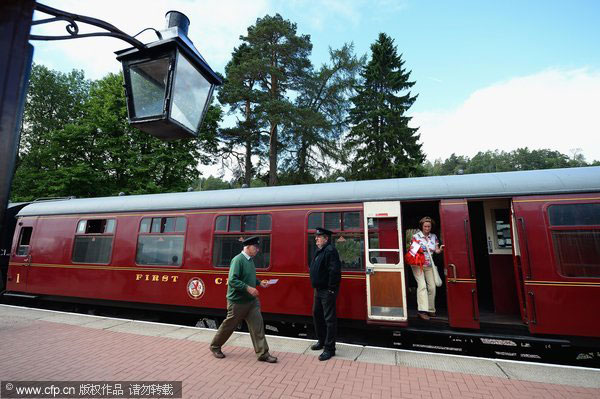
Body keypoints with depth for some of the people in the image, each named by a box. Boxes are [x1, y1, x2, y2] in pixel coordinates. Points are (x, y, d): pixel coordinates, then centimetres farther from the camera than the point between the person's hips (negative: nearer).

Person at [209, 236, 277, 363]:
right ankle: (215, 346, 36)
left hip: (251, 300, 8)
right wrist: (248, 288, -31)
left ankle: (263, 354, 12)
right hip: (237, 301, -7)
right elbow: (232, 280, -27)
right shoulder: (238, 260, -20)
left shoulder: (250, 260, 6)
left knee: (257, 325, 4)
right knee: (229, 325, 12)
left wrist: (260, 283, 6)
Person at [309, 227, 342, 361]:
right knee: (317, 315, 20)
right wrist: (316, 285, 15)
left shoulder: (330, 250, -19)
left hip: (327, 291, -10)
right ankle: (322, 341, 37)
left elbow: (335, 270, -26)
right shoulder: (319, 251, 12)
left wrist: (331, 288, -22)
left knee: (329, 319, 0)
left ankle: (329, 348, 10)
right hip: (318, 290, 10)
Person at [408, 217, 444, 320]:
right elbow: (412, 250, -4)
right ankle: (422, 311, -17)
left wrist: (440, 249, -17)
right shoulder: (416, 236, -5)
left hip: (429, 265, 5)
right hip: (417, 264, -4)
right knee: (422, 285, -15)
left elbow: (437, 250, 4)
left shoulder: (434, 237, 7)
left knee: (432, 287, 4)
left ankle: (431, 310, 19)